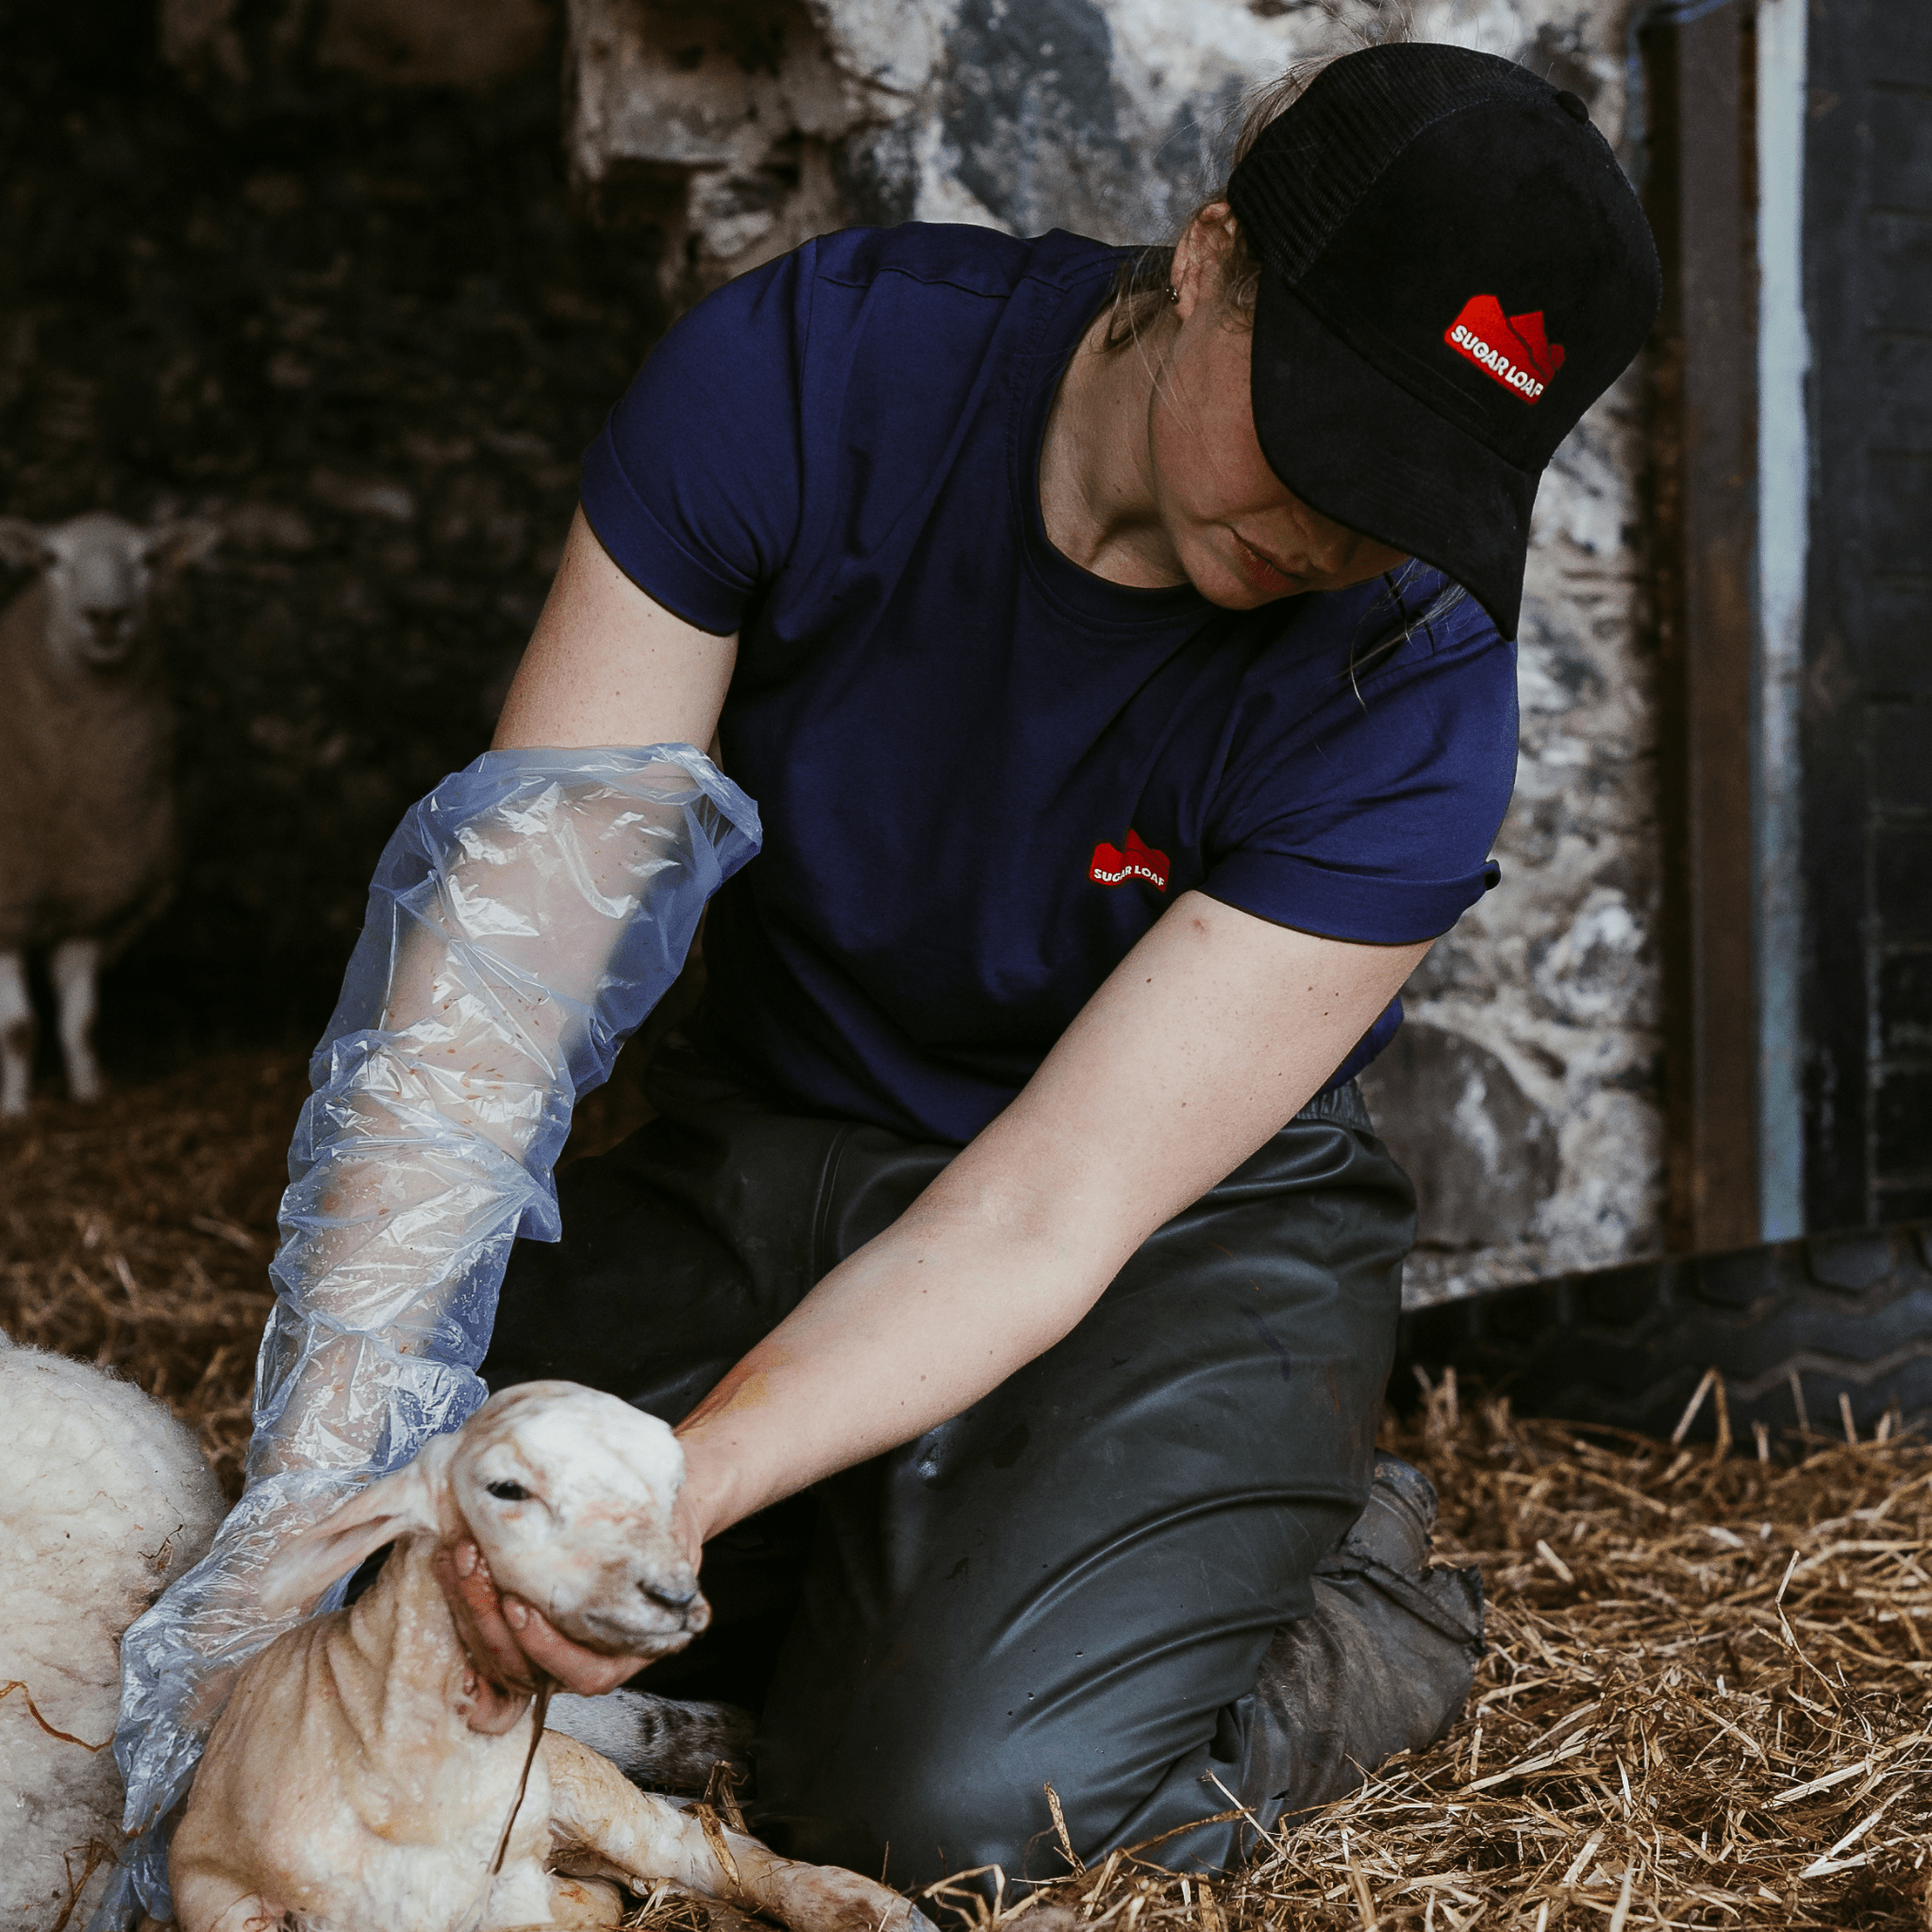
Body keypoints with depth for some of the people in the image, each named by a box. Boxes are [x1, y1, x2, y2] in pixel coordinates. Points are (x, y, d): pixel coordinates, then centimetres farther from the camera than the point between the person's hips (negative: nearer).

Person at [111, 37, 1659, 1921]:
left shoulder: (1408, 699, -25)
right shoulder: (810, 368, -21)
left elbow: (1037, 1219, -27)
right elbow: (511, 921, -24)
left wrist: (668, 1489, -43)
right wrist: (315, 1482, -31)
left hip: (1188, 1223, -3)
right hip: (761, 1143, 4)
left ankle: (1355, 1587, 6)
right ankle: (872, 1549, 15)